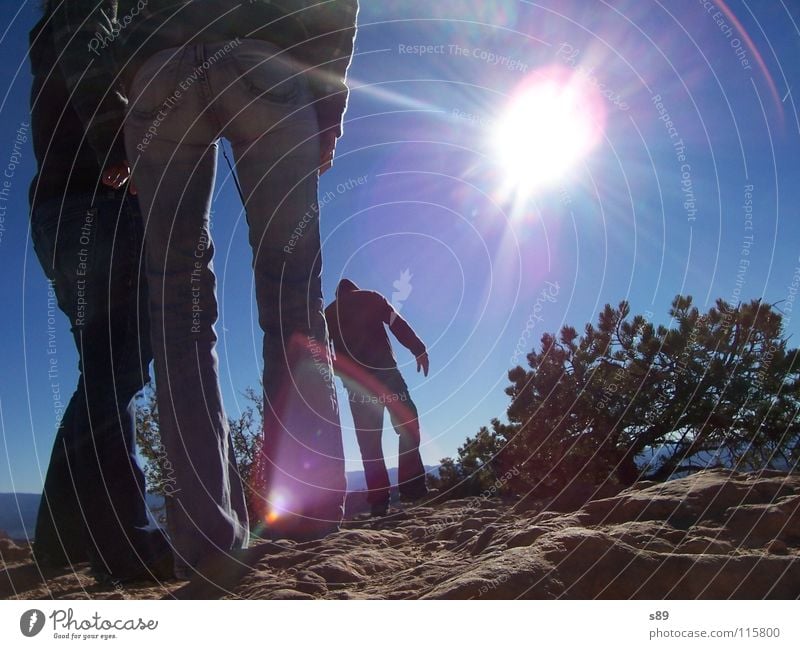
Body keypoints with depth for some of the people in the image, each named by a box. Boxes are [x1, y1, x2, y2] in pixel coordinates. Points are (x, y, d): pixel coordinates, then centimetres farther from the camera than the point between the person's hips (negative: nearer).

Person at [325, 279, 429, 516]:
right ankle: (412, 486, -13)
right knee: (408, 424, 0)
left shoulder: (328, 314, 22)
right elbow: (397, 323, 1)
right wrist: (418, 349, -3)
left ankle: (378, 499, -4)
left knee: (368, 440, 3)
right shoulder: (371, 298, 15)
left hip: (354, 380, 3)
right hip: (384, 369, -3)